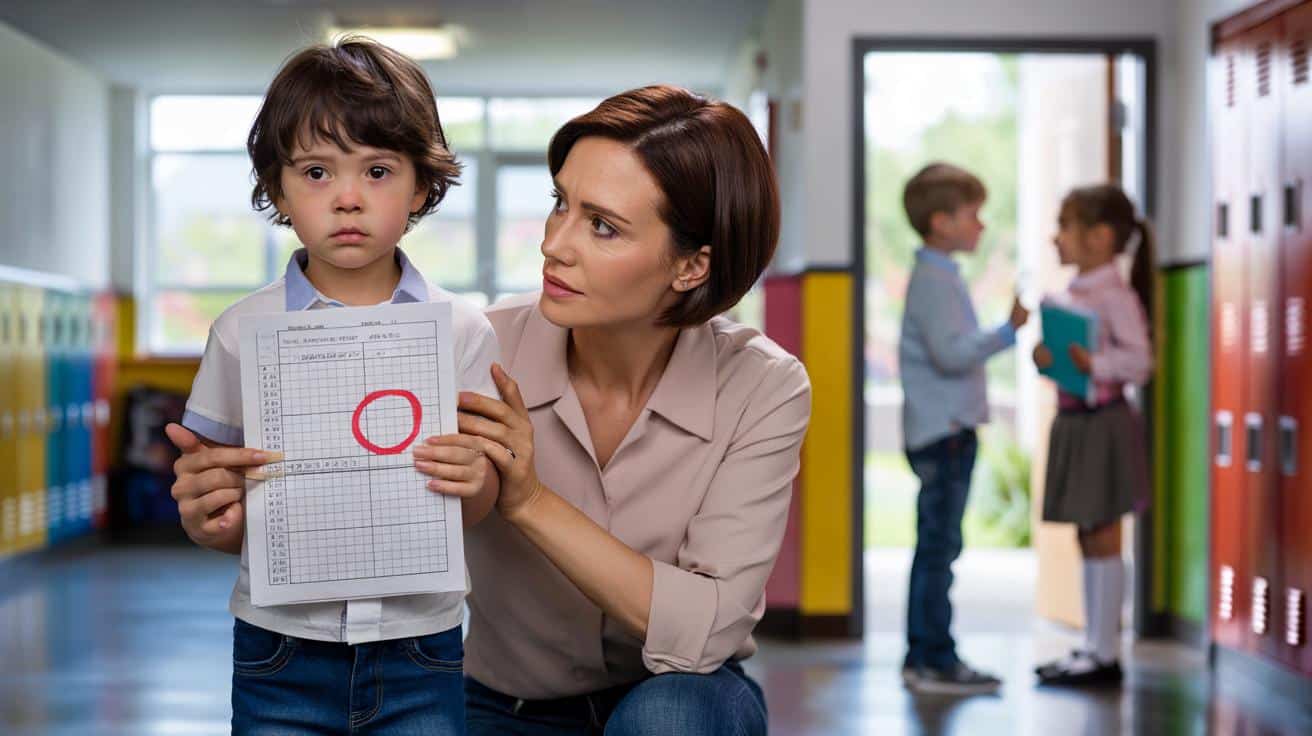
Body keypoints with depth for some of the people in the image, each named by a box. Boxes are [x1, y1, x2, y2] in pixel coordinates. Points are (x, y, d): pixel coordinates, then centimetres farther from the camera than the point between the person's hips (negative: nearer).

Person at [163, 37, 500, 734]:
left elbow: (473, 510, 4)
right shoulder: (243, 330, -2)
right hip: (281, 653, 0)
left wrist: (473, 482, -18)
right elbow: (215, 522, 3)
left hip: (418, 653, 0)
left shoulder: (462, 330, -1)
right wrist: (211, 516, -20)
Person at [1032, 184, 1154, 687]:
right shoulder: (1072, 294, 11)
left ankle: (1106, 654, 4)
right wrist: (1047, 359, -4)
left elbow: (1139, 361, -19)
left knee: (1102, 538, -3)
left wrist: (1093, 362, -31)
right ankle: (1092, 646, 21)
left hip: (1105, 424, -9)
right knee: (1087, 538, 13)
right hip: (1073, 421, 9)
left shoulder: (1116, 296, -14)